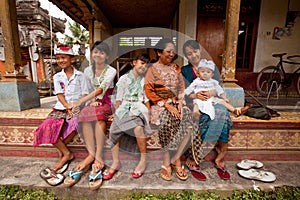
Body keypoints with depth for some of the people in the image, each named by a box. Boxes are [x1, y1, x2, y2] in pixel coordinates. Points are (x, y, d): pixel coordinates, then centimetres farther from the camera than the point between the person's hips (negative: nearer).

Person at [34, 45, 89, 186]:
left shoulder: (80, 75, 7)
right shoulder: (57, 77, 15)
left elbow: (85, 94, 0)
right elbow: (60, 95, 3)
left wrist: (77, 106, -18)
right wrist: (67, 106, -16)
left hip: (77, 108, -3)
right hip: (61, 108, 3)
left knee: (75, 125, -34)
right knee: (48, 127, -23)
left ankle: (61, 151, -10)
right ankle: (67, 154, -9)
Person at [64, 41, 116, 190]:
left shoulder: (111, 71, -4)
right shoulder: (88, 70, 12)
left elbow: (101, 89, -18)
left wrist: (80, 101, -27)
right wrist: (92, 101, -9)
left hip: (107, 102, -3)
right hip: (93, 102, 4)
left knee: (98, 115, -36)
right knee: (85, 116, -30)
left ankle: (97, 157, -32)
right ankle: (93, 155, -29)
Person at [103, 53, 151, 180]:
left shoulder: (145, 80, 13)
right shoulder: (124, 78, 12)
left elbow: (147, 99, 10)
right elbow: (119, 99, 9)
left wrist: (148, 114, -1)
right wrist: (117, 112, -1)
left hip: (138, 107, -1)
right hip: (124, 107, 2)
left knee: (138, 128, -31)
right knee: (113, 131, -16)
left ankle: (143, 160, -11)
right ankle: (116, 162, 4)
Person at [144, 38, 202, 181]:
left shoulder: (176, 68, 16)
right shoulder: (152, 69, 1)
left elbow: (181, 88, 13)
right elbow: (149, 92, -7)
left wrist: (180, 103, -6)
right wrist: (167, 104, -16)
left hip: (176, 103, 5)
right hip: (160, 104, -4)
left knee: (190, 126, -19)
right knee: (169, 123, -31)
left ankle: (175, 159, -1)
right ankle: (167, 162, -8)